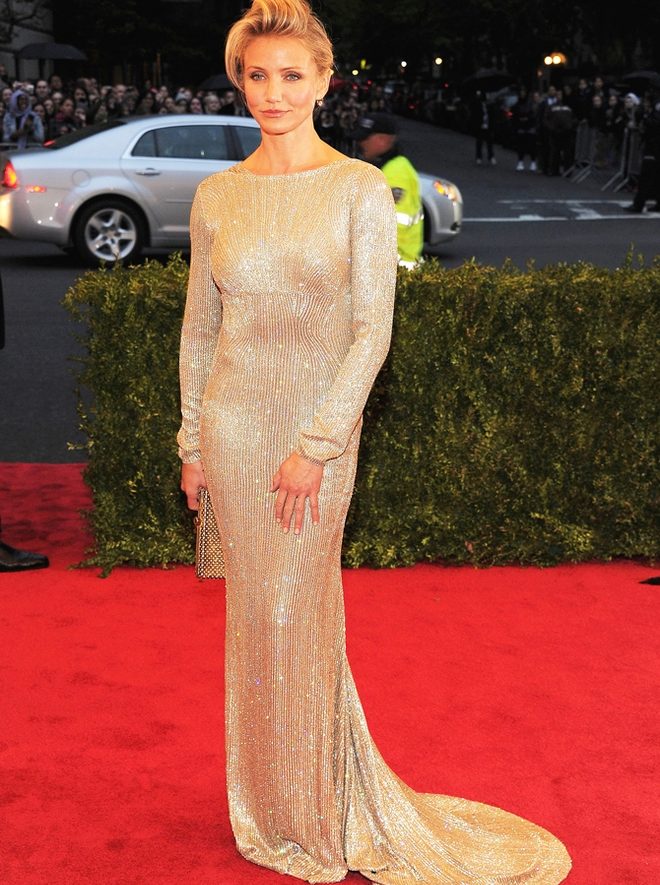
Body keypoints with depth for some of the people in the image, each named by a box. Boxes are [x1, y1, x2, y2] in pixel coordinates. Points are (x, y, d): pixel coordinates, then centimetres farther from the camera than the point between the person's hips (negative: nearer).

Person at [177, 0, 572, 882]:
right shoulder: (216, 195, 4)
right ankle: (269, 805, 28)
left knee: (297, 614, 1)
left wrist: (315, 446, -15)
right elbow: (199, 326, 10)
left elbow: (372, 330, -11)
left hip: (321, 421, -3)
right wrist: (191, 440, 8)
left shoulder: (361, 189, -7)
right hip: (234, 420, 3)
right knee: (255, 610, 11)